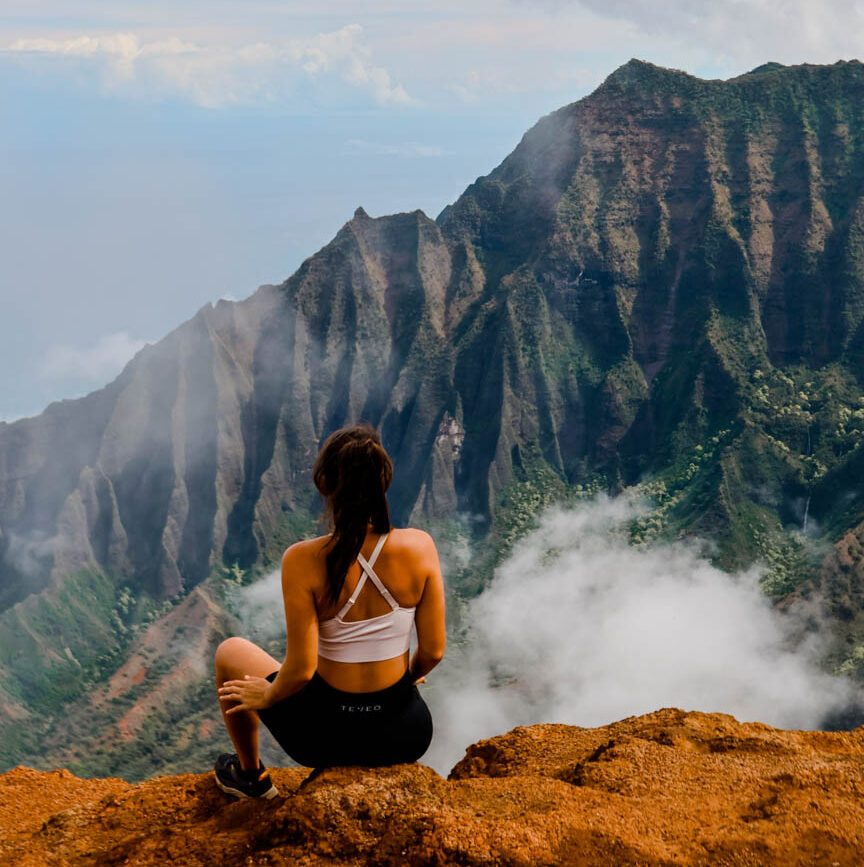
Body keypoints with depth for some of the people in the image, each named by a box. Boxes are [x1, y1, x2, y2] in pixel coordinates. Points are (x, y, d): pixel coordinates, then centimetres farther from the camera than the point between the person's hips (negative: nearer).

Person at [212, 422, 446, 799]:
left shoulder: (303, 560, -22)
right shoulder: (420, 547, -15)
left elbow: (300, 669, -19)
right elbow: (433, 651, -7)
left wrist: (266, 696, 3)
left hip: (327, 736, -3)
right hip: (406, 736, 3)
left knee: (231, 652, 27)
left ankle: (250, 775, 43)